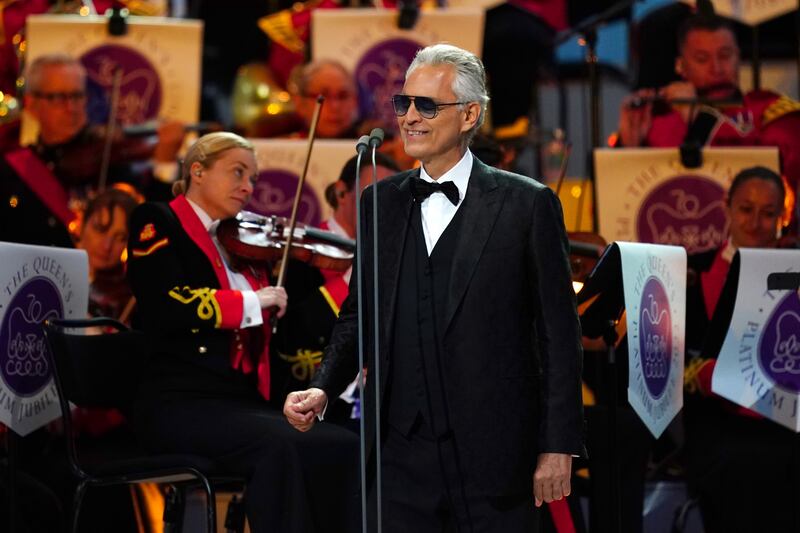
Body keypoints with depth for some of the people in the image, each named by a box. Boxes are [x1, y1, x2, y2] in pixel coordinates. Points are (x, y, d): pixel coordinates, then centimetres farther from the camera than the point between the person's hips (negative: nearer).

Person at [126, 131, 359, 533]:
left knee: (343, 448, -18)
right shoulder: (158, 223, 4)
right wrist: (251, 302, -11)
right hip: (180, 404, -6)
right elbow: (164, 307, -15)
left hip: (245, 404, 6)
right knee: (278, 445, -33)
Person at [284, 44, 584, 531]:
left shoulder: (527, 205, -2)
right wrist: (324, 389, -2)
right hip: (401, 450, 3)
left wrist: (559, 448, -5)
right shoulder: (380, 203, 11)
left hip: (493, 452, -3)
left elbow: (559, 334, -2)